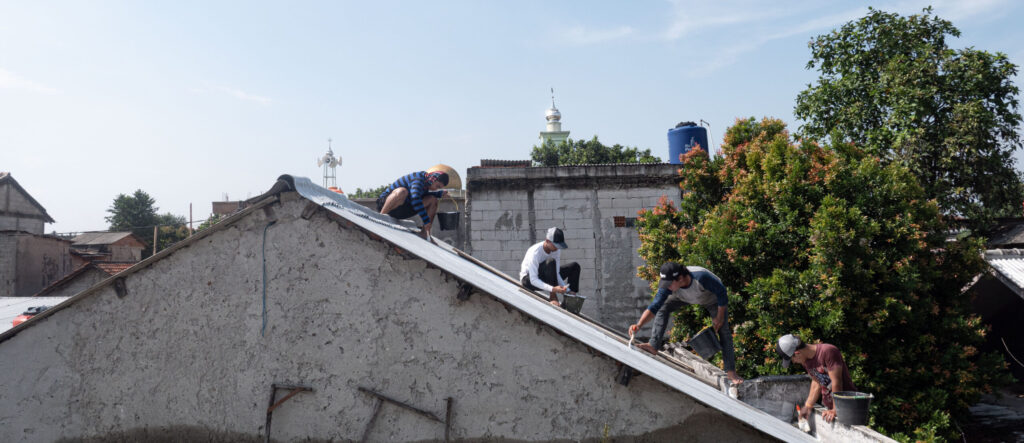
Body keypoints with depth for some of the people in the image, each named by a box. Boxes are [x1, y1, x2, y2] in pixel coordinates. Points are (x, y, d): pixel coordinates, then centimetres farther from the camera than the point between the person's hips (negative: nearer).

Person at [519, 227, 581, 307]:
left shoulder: (557, 250, -11)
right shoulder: (535, 253, -31)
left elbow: (556, 274, -8)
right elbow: (533, 280, -34)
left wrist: (566, 289, -21)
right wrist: (553, 289, -44)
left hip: (544, 278, 7)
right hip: (528, 280, -7)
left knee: (574, 266, -3)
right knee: (551, 262, -35)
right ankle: (553, 298, -32)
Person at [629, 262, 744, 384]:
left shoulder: (701, 277, -46)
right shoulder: (667, 286, -34)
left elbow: (721, 293, -30)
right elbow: (654, 307, -31)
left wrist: (719, 317, -21)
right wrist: (639, 325, -45)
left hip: (713, 299, -3)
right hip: (686, 297, 3)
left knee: (723, 330, -11)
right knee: (663, 307, -18)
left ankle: (731, 371, -1)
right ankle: (654, 346, -12)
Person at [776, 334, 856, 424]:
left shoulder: (827, 351, -24)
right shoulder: (805, 360, 2)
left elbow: (836, 382, -23)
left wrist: (835, 410, -22)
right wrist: (808, 406, 5)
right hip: (827, 406, 7)